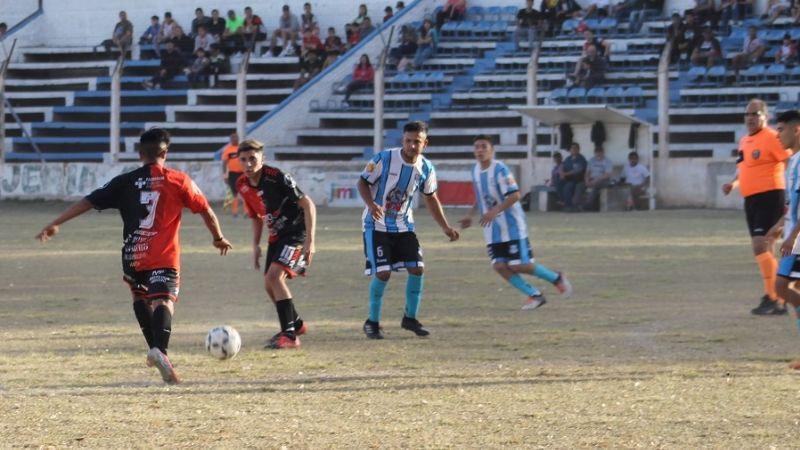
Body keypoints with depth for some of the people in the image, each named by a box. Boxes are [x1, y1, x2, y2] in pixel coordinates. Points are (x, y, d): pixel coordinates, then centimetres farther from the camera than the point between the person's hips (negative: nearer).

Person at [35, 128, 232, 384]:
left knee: (140, 297, 28)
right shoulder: (178, 181, 3)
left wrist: (55, 225, 8)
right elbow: (206, 211, 7)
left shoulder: (125, 182, 6)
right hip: (165, 257, -2)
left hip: (133, 256, 3)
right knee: (164, 302, -13)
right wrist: (219, 238, 24)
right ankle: (160, 349, -39)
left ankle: (154, 348, 21)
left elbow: (88, 202, 4)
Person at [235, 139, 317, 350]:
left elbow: (308, 205, -20)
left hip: (297, 232, -8)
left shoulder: (277, 178, -22)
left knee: (274, 275, -23)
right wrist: (256, 245, 8)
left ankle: (289, 334, -20)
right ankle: (296, 324, 35)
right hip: (276, 236, 8)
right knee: (270, 284, 9)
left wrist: (310, 240, -24)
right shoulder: (242, 186, 0)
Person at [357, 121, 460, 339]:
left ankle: (410, 317, 16)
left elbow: (431, 198, 10)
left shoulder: (426, 168, -3)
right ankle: (372, 322, 5)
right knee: (383, 272, -12)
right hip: (377, 225, -5)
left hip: (404, 225, 5)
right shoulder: (384, 159, -18)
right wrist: (371, 204, -29)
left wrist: (445, 227, 4)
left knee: (417, 268, -3)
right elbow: (363, 182, -10)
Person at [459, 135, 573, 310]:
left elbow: (515, 195, -22)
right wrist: (470, 215, 14)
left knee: (519, 266, -8)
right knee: (500, 266, -6)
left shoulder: (500, 169, -16)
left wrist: (494, 211, -30)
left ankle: (556, 278, 16)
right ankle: (534, 295, 6)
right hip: (492, 230, 7)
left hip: (511, 225, -7)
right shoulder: (476, 170, 8)